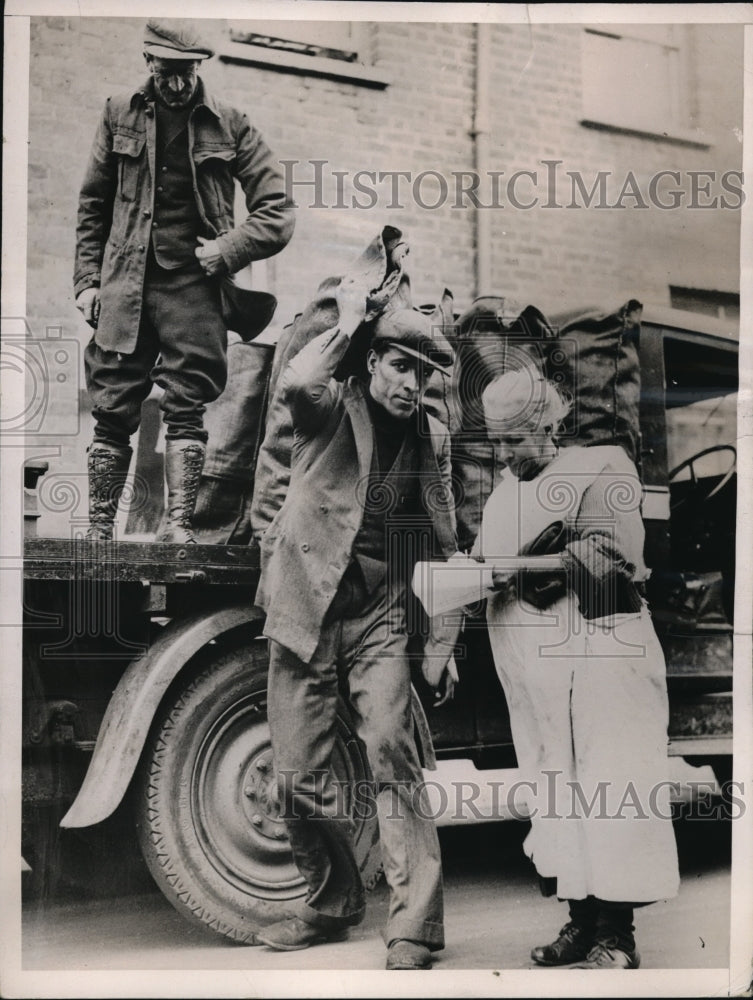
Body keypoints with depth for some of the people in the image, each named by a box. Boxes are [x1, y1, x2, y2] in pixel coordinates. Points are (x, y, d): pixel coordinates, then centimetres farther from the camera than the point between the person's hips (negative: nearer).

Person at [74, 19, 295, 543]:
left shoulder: (229, 125, 3)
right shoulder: (120, 115, 8)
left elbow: (278, 211, 3)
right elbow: (93, 203, 14)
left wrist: (227, 250, -9)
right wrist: (87, 278, 8)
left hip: (194, 286, -1)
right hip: (125, 283, 2)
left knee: (186, 410, -4)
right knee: (112, 411, 1)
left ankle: (179, 524, -2)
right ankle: (99, 530, 7)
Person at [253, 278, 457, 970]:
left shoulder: (432, 437, 7)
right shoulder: (331, 409, -3)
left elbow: (442, 542, 12)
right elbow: (295, 383, -28)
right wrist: (349, 322, -16)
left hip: (380, 618, 1)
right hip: (306, 609, -1)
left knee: (394, 756, -15)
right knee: (300, 778, 4)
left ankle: (415, 930, -10)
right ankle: (332, 905, 27)